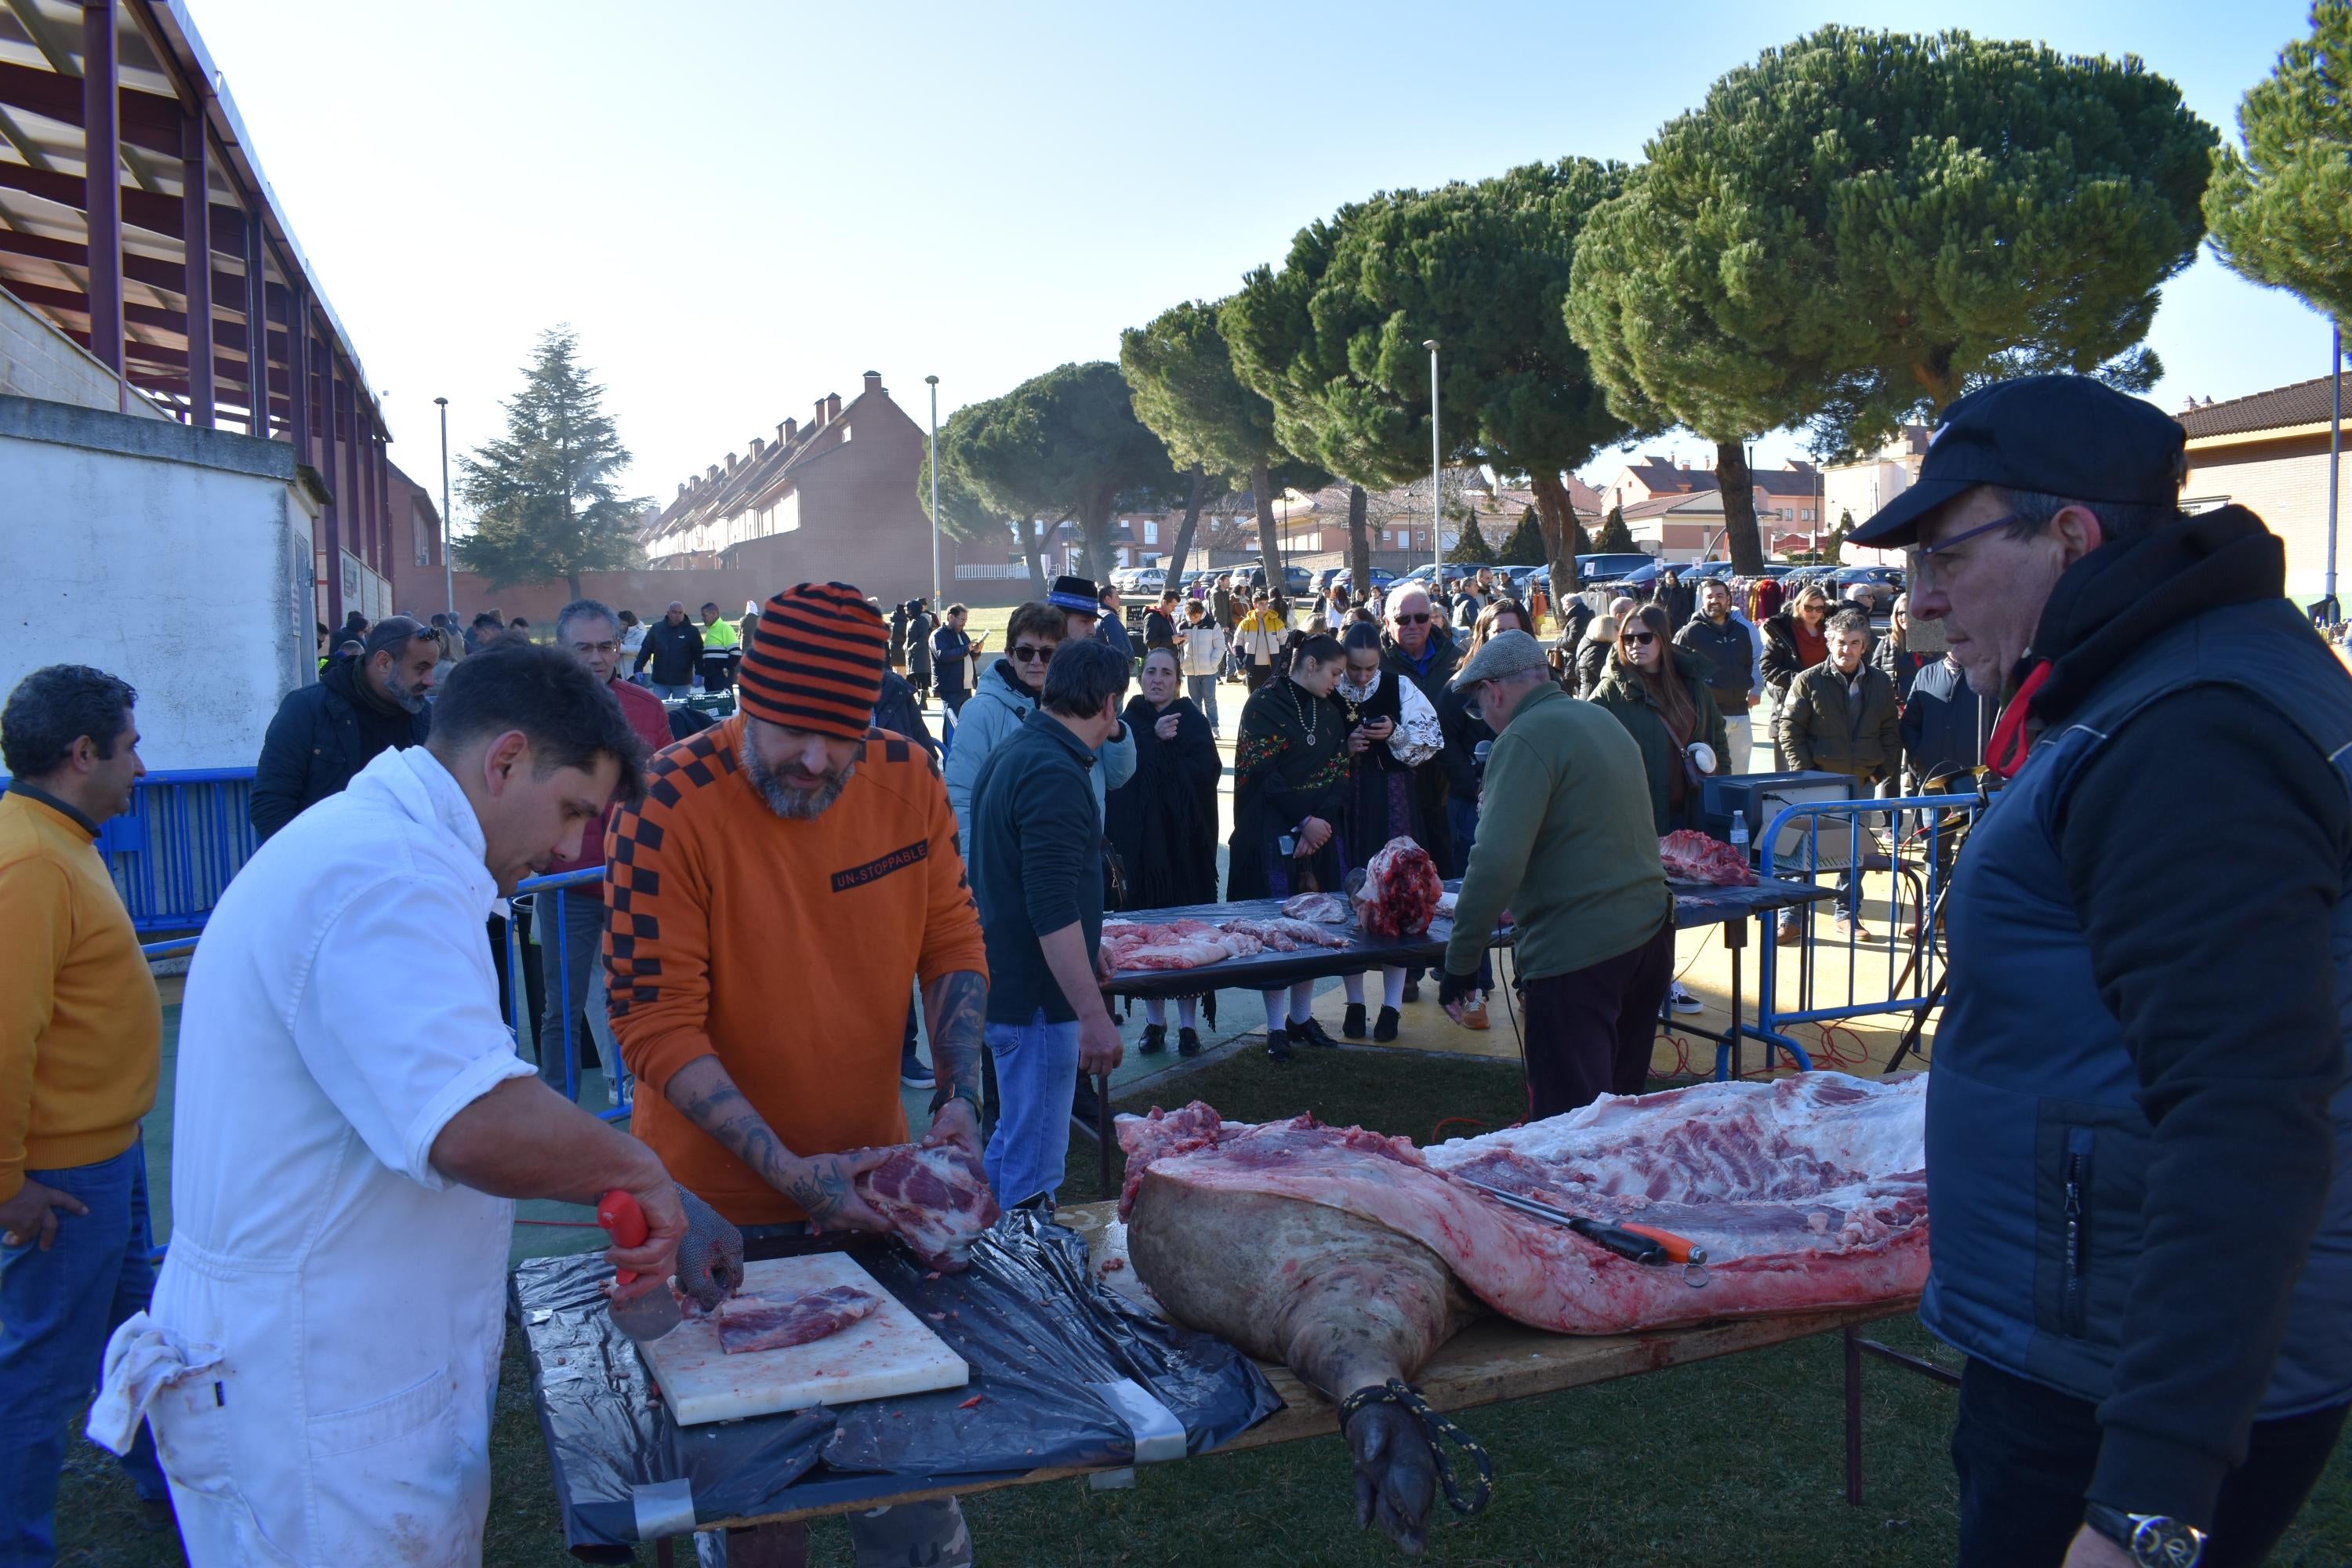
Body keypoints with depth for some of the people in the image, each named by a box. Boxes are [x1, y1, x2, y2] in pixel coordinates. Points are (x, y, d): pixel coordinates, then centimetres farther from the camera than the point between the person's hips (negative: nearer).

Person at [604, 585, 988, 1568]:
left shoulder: (908, 781, -7)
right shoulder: (673, 806, -20)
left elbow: (953, 948, 3)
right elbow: (656, 1022, -19)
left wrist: (958, 1098, -11)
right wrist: (787, 1170, -25)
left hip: (870, 1182, 4)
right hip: (725, 1205, -4)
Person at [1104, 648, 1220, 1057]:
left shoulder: (1193, 721, 3)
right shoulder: (1129, 721, 8)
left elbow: (1209, 771, -12)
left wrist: (1156, 754, -11)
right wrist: (1157, 741, -16)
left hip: (1185, 840, -1)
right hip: (1137, 841, 1)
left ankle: (1188, 1023, 8)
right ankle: (1155, 1020, 13)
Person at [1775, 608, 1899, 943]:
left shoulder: (1880, 683, 7)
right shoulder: (1809, 681, -3)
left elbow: (1891, 730, 13)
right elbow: (1789, 728, -4)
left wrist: (1884, 769, 2)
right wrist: (1804, 772, -10)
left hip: (1862, 782, 3)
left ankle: (1848, 915, 22)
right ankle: (1790, 917, 4)